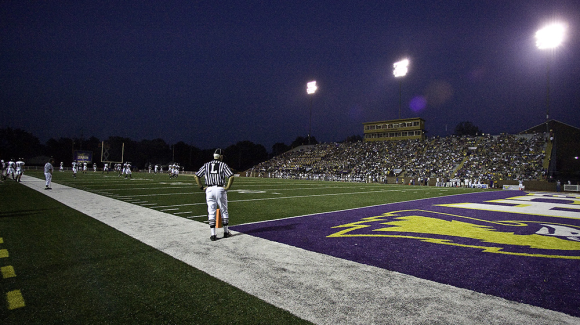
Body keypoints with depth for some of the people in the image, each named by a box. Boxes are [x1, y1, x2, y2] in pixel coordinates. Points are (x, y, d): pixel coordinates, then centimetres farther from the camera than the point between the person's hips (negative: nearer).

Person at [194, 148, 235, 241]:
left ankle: (213, 234, 4)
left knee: (211, 212, 5)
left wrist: (201, 187, 8)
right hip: (220, 189, -2)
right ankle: (226, 232, 21)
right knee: (224, 211, 11)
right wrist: (227, 187, -5)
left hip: (209, 189, 2)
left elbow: (196, 176, 7)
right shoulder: (223, 165, 2)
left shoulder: (206, 165, 11)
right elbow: (231, 176, -12)